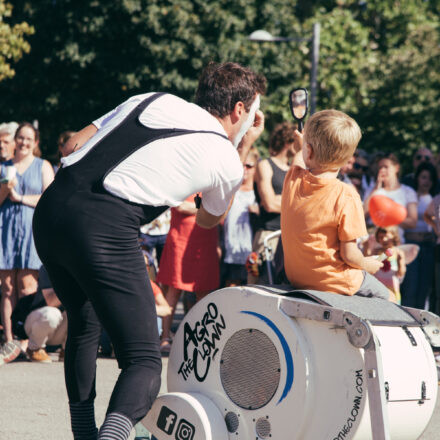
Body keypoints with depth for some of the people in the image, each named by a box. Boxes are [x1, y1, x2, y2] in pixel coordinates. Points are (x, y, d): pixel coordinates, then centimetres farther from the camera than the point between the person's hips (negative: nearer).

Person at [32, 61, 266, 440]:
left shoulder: (153, 100, 22)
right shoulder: (226, 160, 11)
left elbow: (73, 145, 18)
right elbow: (208, 220, 33)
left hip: (51, 208, 6)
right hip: (105, 229, -6)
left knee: (84, 324, 28)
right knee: (144, 360, 0)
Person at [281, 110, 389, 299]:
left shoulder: (292, 179, -10)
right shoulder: (345, 196, -24)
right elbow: (349, 254, -20)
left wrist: (300, 145, 36)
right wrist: (366, 265, 0)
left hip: (295, 278, 6)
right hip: (332, 282, -6)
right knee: (382, 294, 19)